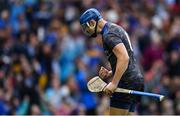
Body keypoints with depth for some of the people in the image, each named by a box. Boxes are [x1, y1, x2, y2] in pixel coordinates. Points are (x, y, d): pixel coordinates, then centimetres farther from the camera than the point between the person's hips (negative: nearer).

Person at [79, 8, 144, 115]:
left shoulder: (109, 34, -11)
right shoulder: (116, 29, 21)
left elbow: (124, 58, -25)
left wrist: (114, 83, -28)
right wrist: (110, 73, 15)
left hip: (126, 82, -10)